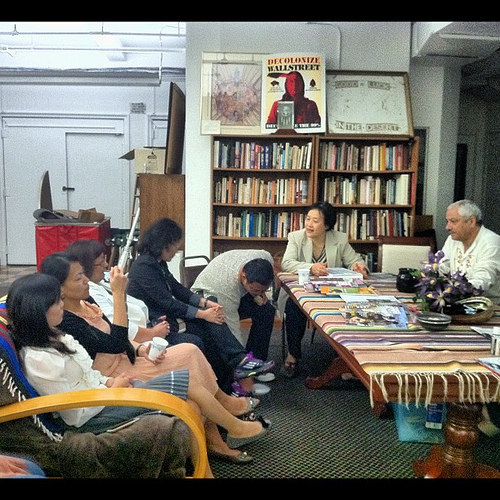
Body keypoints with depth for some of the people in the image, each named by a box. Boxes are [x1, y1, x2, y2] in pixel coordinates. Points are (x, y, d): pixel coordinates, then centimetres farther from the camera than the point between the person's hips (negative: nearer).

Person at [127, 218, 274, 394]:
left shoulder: (158, 262, 9)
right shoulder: (144, 266, -21)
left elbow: (177, 288, 10)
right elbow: (168, 303, -23)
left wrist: (205, 302, -3)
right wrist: (202, 314, -19)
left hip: (166, 313, 9)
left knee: (213, 319, -11)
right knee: (205, 333, -18)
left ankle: (241, 360, -19)